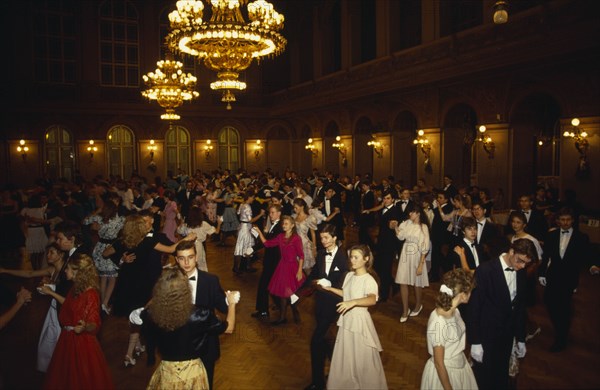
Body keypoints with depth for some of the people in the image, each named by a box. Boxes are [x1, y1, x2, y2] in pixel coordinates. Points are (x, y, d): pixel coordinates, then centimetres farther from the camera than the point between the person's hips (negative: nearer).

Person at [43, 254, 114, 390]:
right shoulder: (75, 288, 3)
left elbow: (94, 324, -28)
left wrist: (84, 327, -46)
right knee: (65, 375, 22)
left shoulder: (91, 294, -23)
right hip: (67, 338, 9)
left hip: (82, 341, -9)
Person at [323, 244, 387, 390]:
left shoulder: (369, 280, -20)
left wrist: (353, 302, -51)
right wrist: (330, 288, 15)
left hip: (360, 321, -7)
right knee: (345, 357, 19)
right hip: (346, 320, 7)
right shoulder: (349, 276, 4)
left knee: (362, 360, 5)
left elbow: (372, 300, -39)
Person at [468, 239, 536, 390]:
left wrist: (520, 339, 13)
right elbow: (474, 307, -18)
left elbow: (520, 307, 9)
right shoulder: (485, 270, -21)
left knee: (501, 377, 20)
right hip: (486, 336, -5)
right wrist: (475, 342, -17)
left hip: (507, 336, 5)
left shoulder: (521, 273, -2)